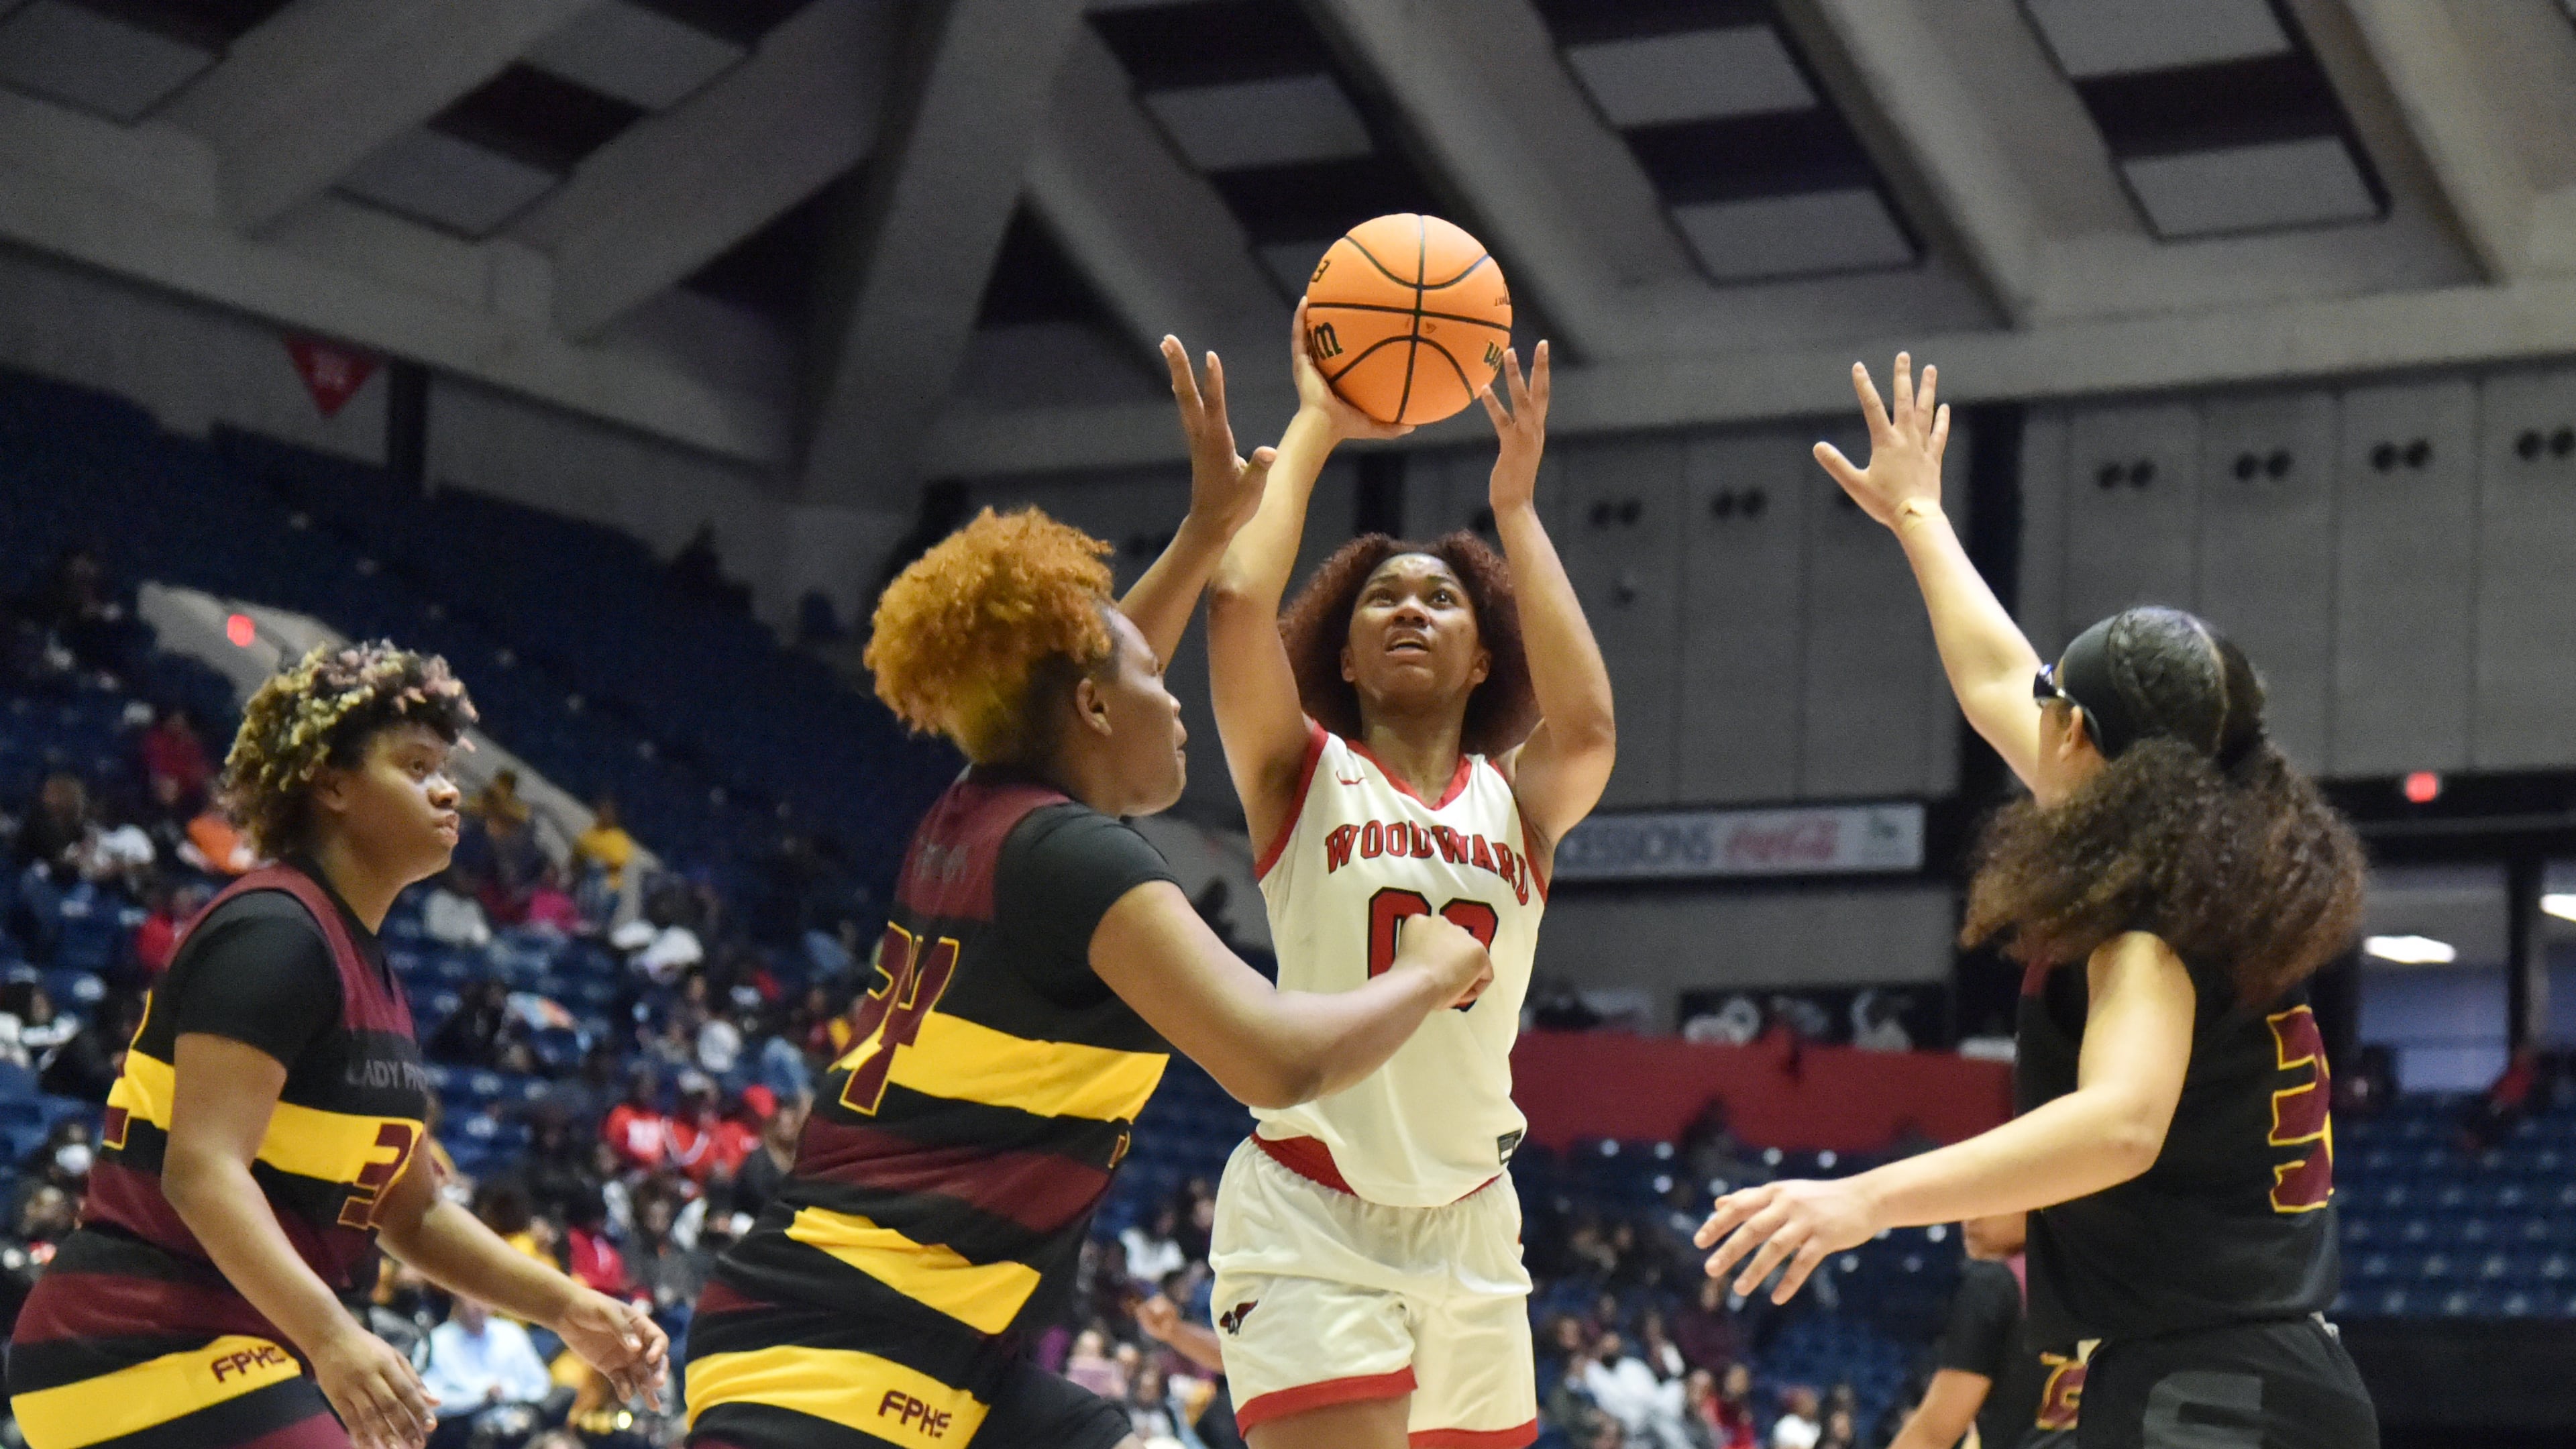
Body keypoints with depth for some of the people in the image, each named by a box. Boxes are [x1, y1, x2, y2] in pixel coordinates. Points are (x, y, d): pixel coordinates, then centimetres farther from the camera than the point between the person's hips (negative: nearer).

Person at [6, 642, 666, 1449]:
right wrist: (332, 1337, -36)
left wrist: (564, 1307, 11)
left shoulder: (365, 968, 16)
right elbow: (201, 1170, -25)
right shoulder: (272, 934, -13)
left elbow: (412, 1212, 22)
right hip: (156, 1353, -10)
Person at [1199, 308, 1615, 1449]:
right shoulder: (1304, 775, 1)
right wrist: (1314, 426, -4)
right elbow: (1238, 599, -15)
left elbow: (1587, 725, -16)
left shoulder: (1517, 800, 7)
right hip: (1312, 1219, -4)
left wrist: (1517, 507, -9)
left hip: (1470, 1226, 4)